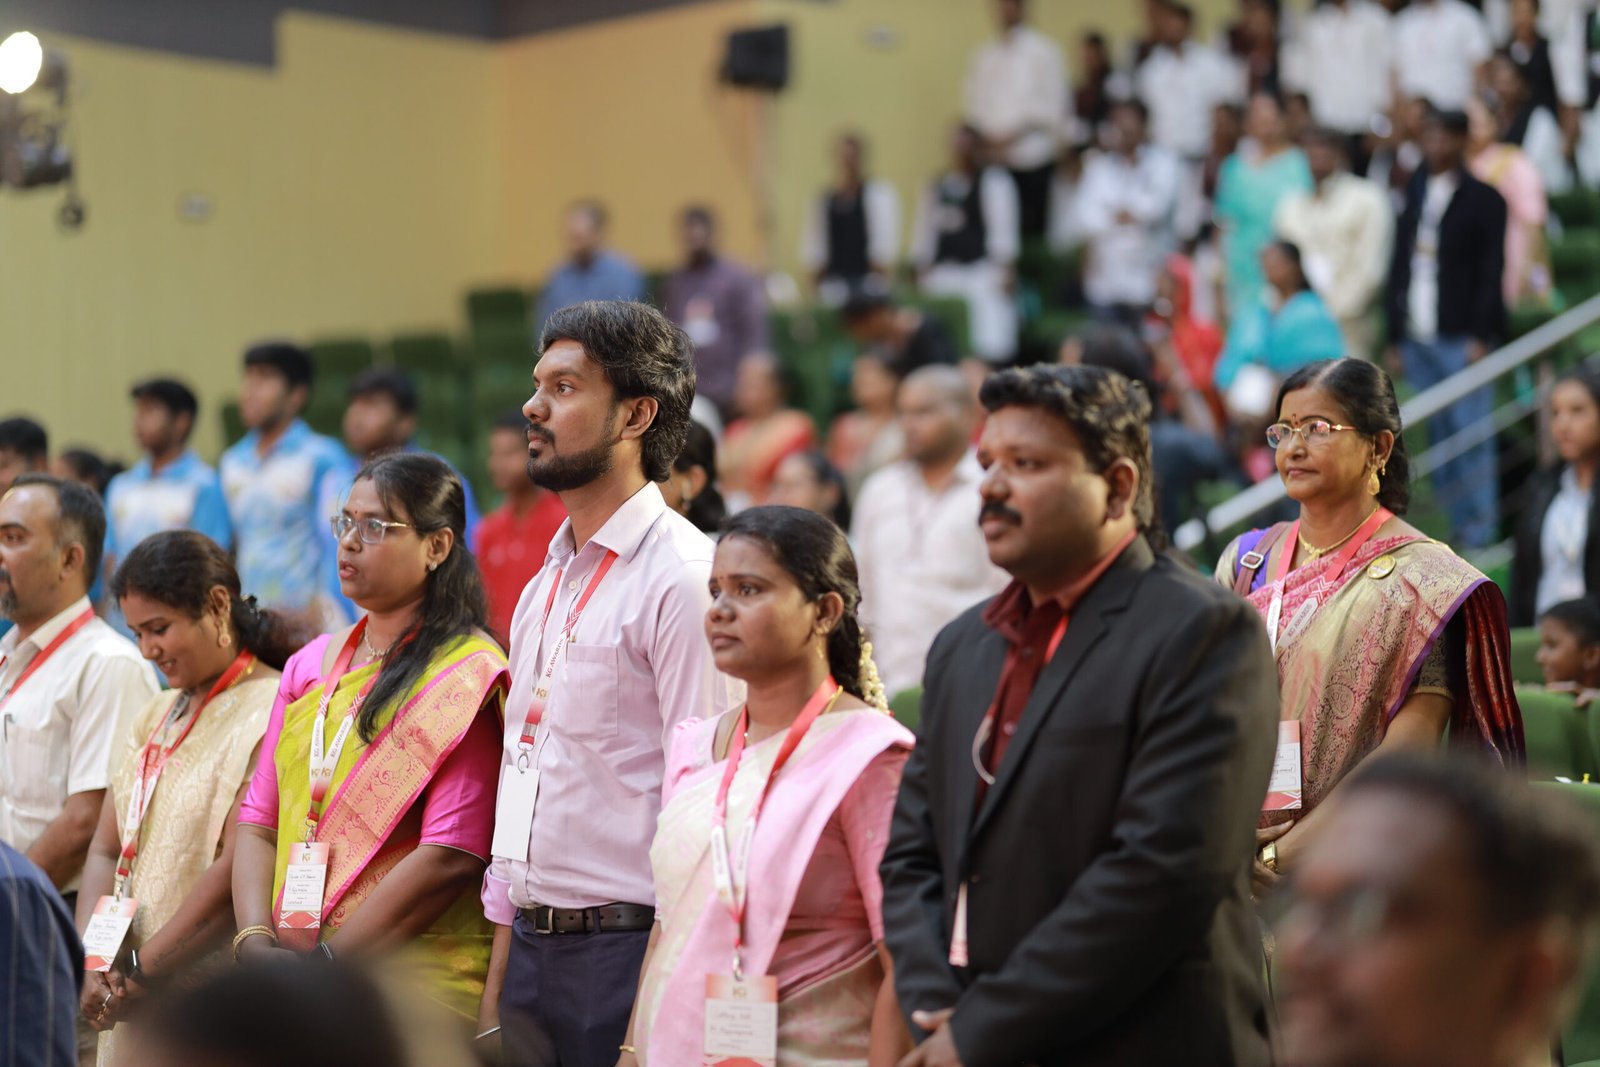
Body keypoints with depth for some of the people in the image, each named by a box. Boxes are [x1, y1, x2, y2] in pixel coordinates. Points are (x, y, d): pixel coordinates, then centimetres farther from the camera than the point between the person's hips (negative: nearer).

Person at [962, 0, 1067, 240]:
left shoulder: (1044, 51, 2)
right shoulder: (982, 56, 15)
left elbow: (1052, 107, -4)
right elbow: (972, 103, 12)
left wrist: (1012, 136, -13)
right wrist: (985, 141, -6)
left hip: (1032, 160, -3)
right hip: (991, 161, 3)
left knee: (1032, 232, -4)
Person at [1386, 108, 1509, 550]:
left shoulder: (1483, 198, -2)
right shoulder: (1415, 191, 13)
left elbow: (1492, 271, -6)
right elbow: (1400, 265, 12)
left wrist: (1481, 336, -12)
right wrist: (1395, 337, 10)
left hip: (1461, 337, -5)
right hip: (1418, 338, 5)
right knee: (1437, 435, 6)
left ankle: (1478, 531, 0)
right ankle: (1454, 523, 12)